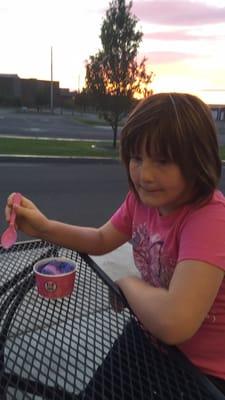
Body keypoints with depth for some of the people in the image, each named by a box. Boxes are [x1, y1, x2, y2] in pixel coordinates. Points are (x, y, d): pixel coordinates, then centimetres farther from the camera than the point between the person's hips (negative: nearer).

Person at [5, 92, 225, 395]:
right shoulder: (143, 198, -8)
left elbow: (174, 323, -43)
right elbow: (101, 241, 7)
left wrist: (127, 283, -22)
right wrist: (43, 227, -10)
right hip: (159, 344, 5)